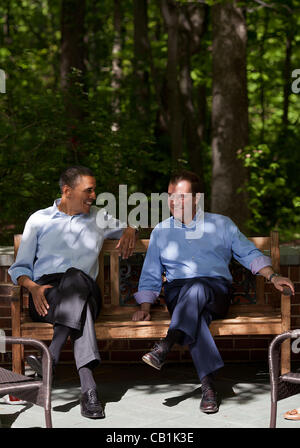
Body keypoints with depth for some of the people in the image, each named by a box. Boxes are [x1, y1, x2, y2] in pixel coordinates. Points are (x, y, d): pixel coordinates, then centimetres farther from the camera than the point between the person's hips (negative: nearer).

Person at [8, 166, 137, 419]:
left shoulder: (99, 218, 24)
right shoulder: (39, 220, 16)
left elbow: (126, 227, 43)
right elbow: (20, 267, 14)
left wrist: (129, 232, 16)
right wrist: (33, 287, -9)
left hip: (85, 291, 2)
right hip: (45, 293, -2)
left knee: (76, 277, -38)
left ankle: (52, 356, -52)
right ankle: (88, 386, -52)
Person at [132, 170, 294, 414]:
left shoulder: (221, 224, 17)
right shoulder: (160, 231, 20)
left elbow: (250, 254, 14)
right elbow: (150, 274, 20)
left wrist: (272, 276, -3)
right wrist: (145, 306, 4)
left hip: (216, 289, -1)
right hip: (177, 291, 1)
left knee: (197, 289, -39)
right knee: (195, 314, -37)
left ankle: (166, 346, -55)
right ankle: (208, 382, -50)